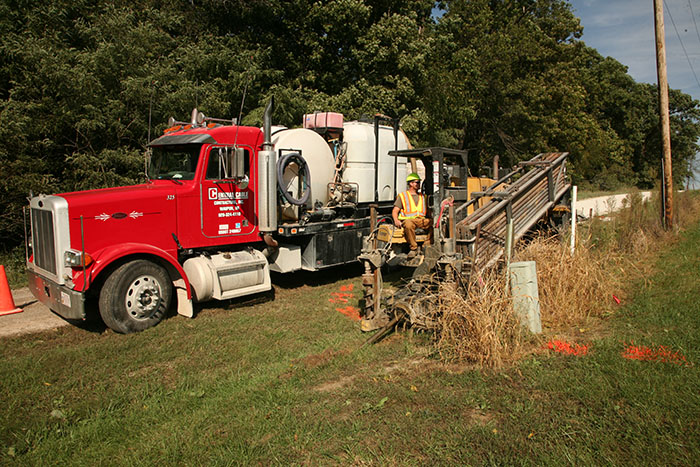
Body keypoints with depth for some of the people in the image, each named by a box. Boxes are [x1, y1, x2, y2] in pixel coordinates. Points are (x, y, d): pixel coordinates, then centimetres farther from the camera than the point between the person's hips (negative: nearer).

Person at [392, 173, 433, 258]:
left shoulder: (423, 197, 26)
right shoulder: (402, 196, 15)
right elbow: (395, 211, 7)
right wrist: (396, 220, -15)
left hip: (422, 220, 3)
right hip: (409, 219, -3)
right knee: (408, 225, -39)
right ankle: (414, 248, -28)